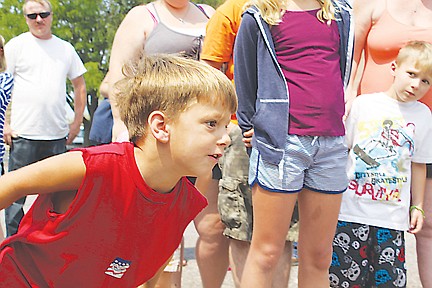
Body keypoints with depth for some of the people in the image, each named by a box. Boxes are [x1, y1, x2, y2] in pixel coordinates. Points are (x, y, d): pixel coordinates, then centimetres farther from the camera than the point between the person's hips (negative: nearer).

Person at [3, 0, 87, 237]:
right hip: (23, 134, -3)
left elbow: (79, 85, 19)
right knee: (16, 193, 1)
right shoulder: (17, 45, 3)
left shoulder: (65, 48, 12)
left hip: (57, 136, 3)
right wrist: (5, 124, -7)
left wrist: (77, 123, 11)